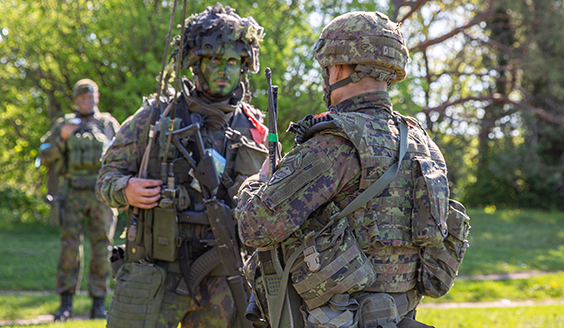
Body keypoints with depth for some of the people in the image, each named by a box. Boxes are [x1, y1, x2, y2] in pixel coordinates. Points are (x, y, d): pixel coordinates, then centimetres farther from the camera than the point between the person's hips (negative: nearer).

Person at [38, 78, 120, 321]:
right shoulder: (64, 125, 11)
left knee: (101, 249, -2)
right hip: (73, 194, 0)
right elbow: (45, 158, 6)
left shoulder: (109, 124, 12)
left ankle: (98, 303, 5)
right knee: (69, 247, -7)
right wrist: (62, 137, -9)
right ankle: (66, 303, -1)